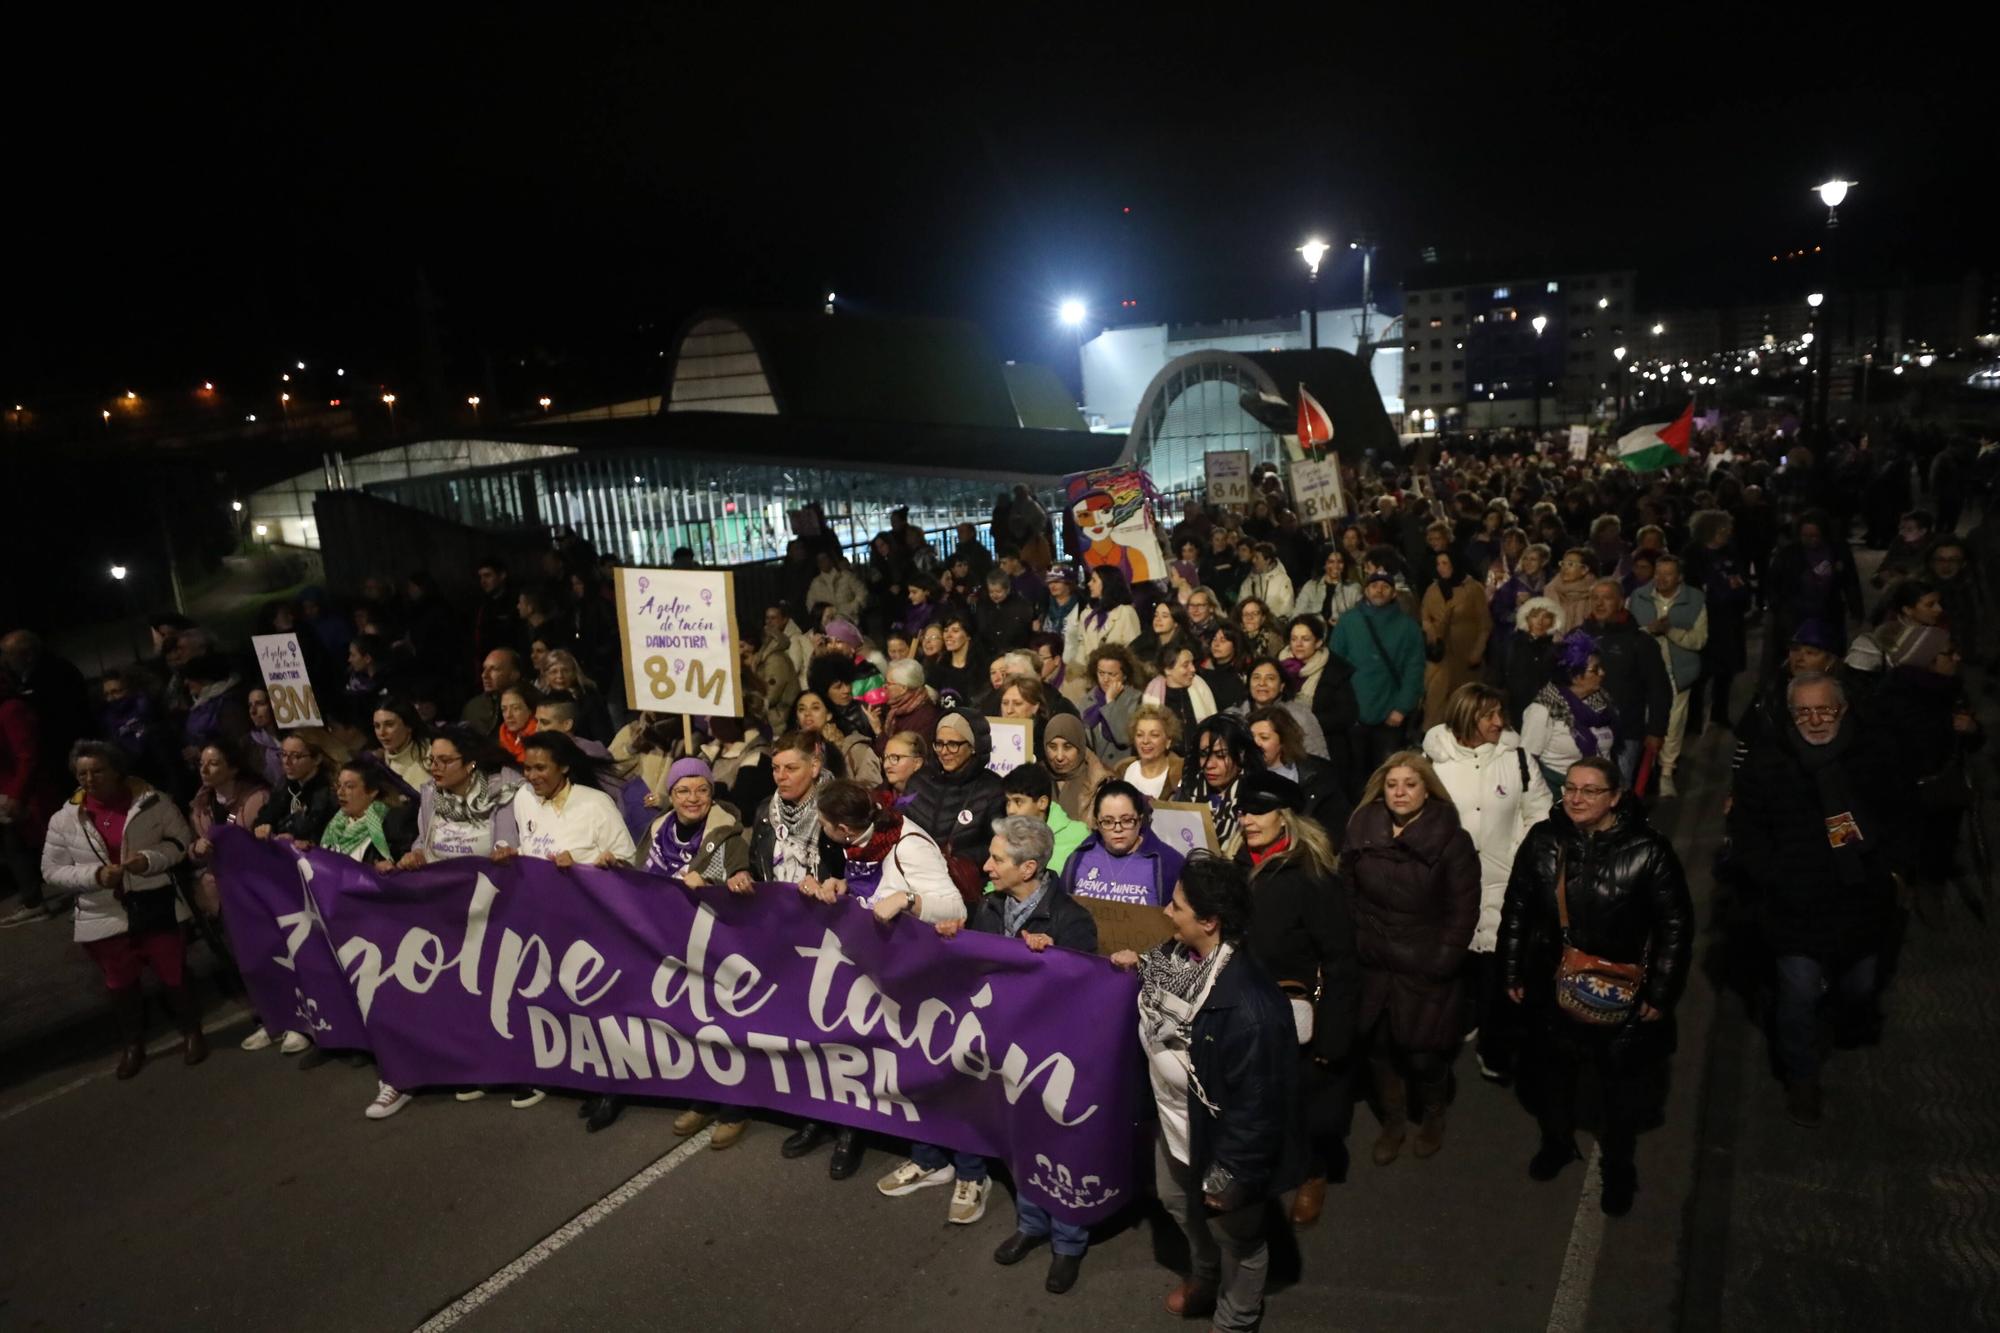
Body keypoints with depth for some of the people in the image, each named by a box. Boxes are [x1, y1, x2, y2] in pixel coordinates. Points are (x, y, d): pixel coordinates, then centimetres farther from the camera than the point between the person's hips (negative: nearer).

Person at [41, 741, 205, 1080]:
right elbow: (52, 870, 0)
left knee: (173, 974, 11)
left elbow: (182, 839, -3)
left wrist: (150, 859, -21)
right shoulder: (65, 819, -4)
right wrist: (95, 874, -18)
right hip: (105, 917, 2)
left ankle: (191, 1032, 31)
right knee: (121, 985, 15)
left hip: (156, 907, -1)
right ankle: (131, 1044, 35)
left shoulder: (151, 801, -9)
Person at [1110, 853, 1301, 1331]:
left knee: (1236, 1241, 23)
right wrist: (1139, 966, -1)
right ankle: (1205, 1276, 64)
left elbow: (1257, 1107, -30)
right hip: (1174, 1127, 8)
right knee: (1177, 1203, 34)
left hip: (1220, 1145, -8)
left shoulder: (1249, 1009, -41)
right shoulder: (1180, 953, -16)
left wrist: (1232, 1178, -19)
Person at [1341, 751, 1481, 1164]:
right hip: (1373, 965, 3)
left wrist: (1443, 960, -11)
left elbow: (1464, 910, -8)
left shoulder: (1452, 840, -9)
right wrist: (1355, 944, 2)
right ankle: (1393, 1121, 35)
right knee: (1378, 1046, 10)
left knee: (1424, 1052, 3)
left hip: (1427, 970, -3)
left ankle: (1432, 1118, 34)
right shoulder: (1362, 831, -1)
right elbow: (1347, 894, 5)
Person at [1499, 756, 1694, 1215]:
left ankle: (1619, 1164, 42)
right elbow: (1516, 910, 0)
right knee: (1551, 1069, 21)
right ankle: (1557, 1141, 49)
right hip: (1552, 986, 3)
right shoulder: (1543, 840, -9)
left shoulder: (1647, 850, -17)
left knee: (1623, 1082, 16)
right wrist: (1512, 973, 3)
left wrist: (1661, 994, -9)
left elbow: (1676, 926, -10)